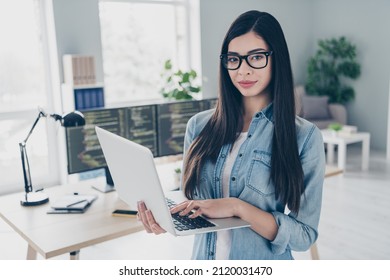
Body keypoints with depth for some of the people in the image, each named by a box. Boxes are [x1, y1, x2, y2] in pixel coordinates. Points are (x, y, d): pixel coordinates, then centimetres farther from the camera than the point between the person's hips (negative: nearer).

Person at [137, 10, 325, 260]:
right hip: (203, 258, 3)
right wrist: (167, 217, -17)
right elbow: (191, 201, 3)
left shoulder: (305, 136, -15)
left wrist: (238, 207, -27)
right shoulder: (199, 126, -6)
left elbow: (305, 235, -15)